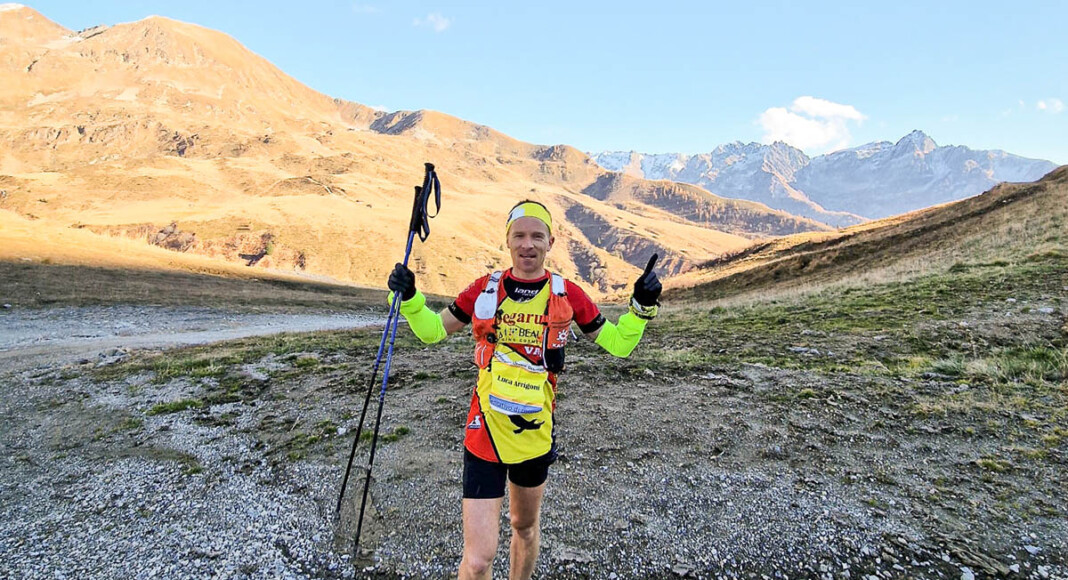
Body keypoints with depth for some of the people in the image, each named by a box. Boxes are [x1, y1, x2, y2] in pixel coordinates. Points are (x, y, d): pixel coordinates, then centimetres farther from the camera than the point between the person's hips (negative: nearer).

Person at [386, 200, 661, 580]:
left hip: (536, 435, 2)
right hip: (485, 433, -1)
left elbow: (617, 344, 3)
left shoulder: (567, 295, -5)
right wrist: (409, 299, -10)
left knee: (525, 526, 26)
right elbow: (432, 331, 6)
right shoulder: (485, 289, -5)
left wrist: (642, 306, -11)